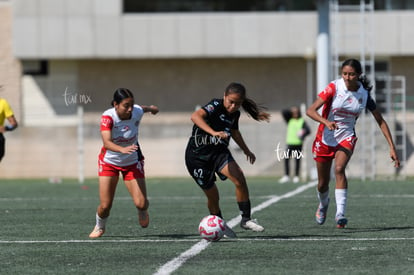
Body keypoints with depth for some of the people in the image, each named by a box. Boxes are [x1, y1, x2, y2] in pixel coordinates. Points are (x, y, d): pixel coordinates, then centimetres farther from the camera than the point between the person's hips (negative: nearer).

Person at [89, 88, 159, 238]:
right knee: (105, 205, -5)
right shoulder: (108, 116, -29)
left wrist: (151, 108, 29)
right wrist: (122, 149, -62)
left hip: (132, 162, 2)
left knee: (141, 203, -9)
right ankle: (99, 227, 29)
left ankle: (142, 212, 30)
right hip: (109, 162, -2)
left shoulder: (137, 112, -21)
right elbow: (107, 142, -42)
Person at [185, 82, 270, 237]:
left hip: (219, 151, 5)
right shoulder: (216, 106, -20)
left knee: (239, 178, -20)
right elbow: (195, 116, -41)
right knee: (212, 195, 1)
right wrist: (213, 132, -53)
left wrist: (246, 150, 35)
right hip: (198, 154, -5)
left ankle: (246, 219, -10)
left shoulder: (234, 114, 1)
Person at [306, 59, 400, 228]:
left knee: (339, 169, -29)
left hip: (346, 138, 0)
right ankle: (323, 204, 44)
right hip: (325, 138, 0)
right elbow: (310, 110, -20)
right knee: (322, 184, 9)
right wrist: (326, 122, -39)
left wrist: (392, 147, -5)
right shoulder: (334, 88, -16)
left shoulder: (364, 94, -9)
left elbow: (380, 121, 0)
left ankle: (340, 214, -31)